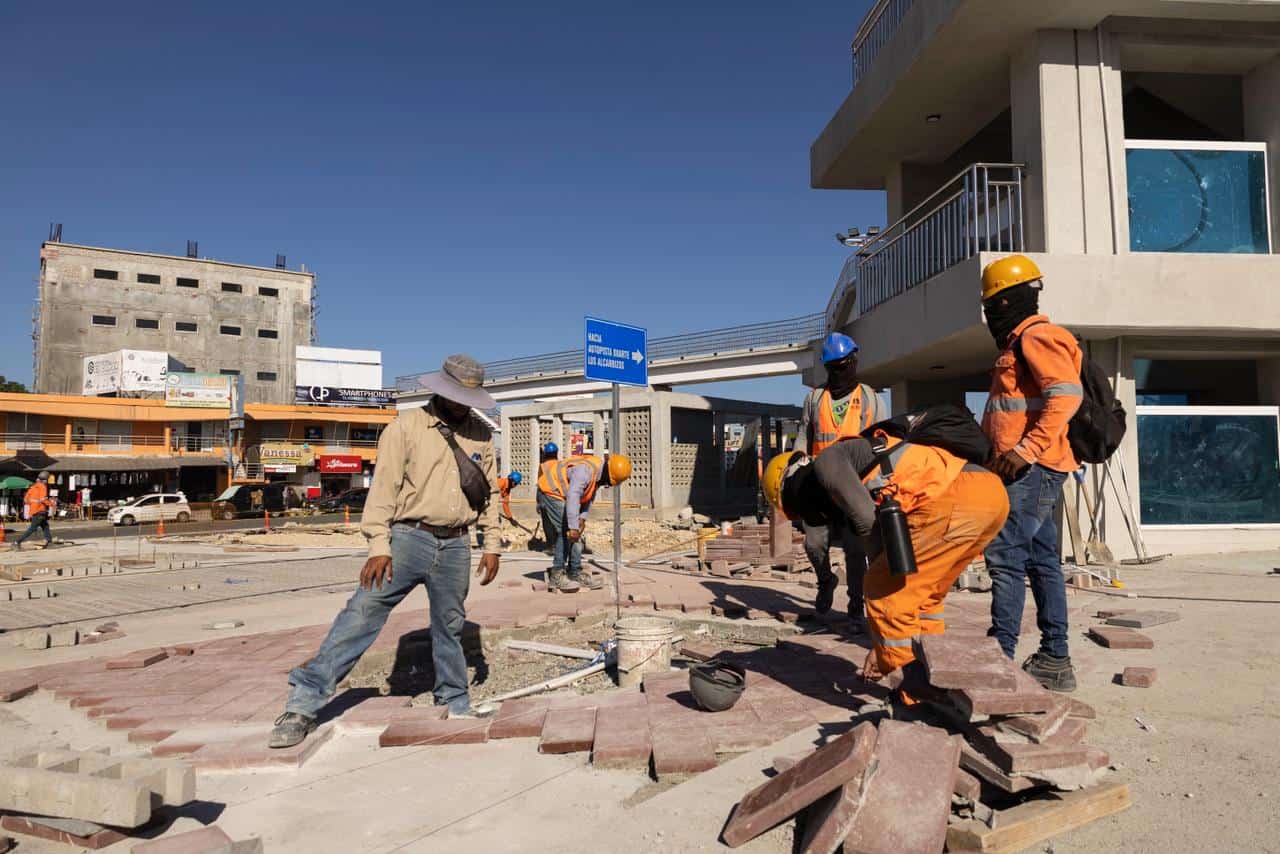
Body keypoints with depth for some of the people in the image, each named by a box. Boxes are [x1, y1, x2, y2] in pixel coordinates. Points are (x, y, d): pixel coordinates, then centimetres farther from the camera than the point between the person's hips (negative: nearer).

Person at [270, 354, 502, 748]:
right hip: (409, 537, -3)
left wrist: (491, 545, 12)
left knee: (450, 627, 12)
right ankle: (303, 705, -7)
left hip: (455, 546, 4)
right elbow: (384, 486, -8)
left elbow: (488, 493, 15)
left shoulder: (481, 434, 9)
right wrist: (378, 545, -15)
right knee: (362, 612, -11)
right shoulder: (407, 426, -4)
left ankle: (455, 706, 29)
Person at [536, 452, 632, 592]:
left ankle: (575, 574, 12)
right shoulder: (586, 470, -31)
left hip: (560, 494, 10)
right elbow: (573, 497, -36)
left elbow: (589, 498, 10)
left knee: (575, 537, 7)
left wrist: (582, 517, -4)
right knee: (565, 533, -14)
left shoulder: (598, 473, 0)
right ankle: (556, 575, -10)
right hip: (551, 491, -10)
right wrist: (573, 527, -37)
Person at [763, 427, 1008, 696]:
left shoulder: (828, 461, 8)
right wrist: (881, 643, 36)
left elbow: (865, 518, -10)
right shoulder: (872, 490, 32)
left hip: (956, 499, -10)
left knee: (887, 592, 3)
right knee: (922, 595, 23)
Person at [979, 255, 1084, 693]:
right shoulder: (1020, 342, 23)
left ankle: (1001, 655, -9)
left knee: (1005, 555, -12)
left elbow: (1067, 395, -22)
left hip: (1032, 470, -10)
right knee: (1041, 560, 10)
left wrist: (1026, 450, -26)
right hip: (1029, 471, 10)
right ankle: (1054, 659, 16)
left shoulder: (1037, 336, -8)